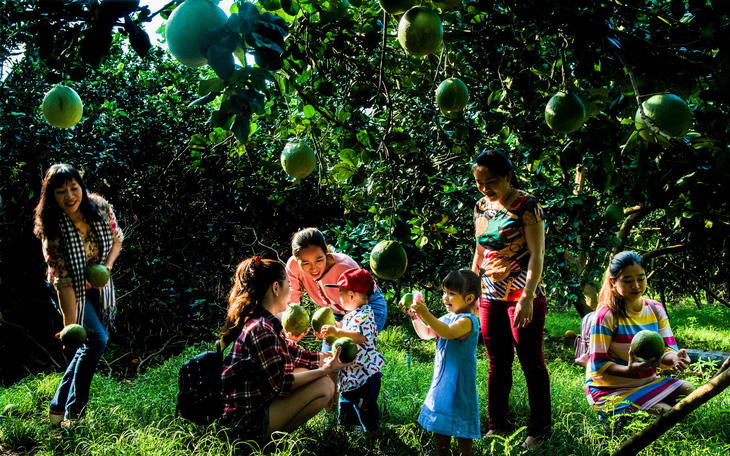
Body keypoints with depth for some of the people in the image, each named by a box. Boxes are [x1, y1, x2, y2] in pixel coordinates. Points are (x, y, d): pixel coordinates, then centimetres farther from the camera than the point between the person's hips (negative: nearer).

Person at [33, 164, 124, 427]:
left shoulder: (100, 208, -16)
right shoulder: (52, 231, -28)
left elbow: (117, 238, 3)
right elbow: (64, 281, -29)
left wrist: (107, 265, -16)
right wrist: (70, 325, -33)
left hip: (99, 286, 5)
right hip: (71, 291, -5)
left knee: (89, 348, 7)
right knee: (95, 339, -19)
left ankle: (58, 407, 21)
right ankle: (73, 413, -7)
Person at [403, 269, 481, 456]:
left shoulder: (468, 320, -19)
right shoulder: (447, 317, 10)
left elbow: (447, 332, -36)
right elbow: (426, 333, 16)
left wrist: (426, 314, -43)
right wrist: (415, 317, -1)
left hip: (458, 381, -9)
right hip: (441, 378, 9)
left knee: (459, 420, -2)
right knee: (439, 418, 17)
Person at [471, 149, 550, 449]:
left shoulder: (526, 206, -10)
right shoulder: (482, 207, 10)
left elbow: (537, 254, -13)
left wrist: (527, 297, -20)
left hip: (522, 296, -6)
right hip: (490, 297, 6)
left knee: (531, 362, 3)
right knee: (497, 363, 12)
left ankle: (539, 429, 15)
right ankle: (497, 426, 22)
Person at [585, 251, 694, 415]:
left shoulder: (656, 309, 5)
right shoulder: (606, 316, -15)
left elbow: (666, 350, -1)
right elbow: (598, 365, -16)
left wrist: (674, 358, -26)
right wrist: (629, 370, -34)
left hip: (647, 382, 7)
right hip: (609, 390, -7)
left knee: (691, 392, -14)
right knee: (663, 411, -26)